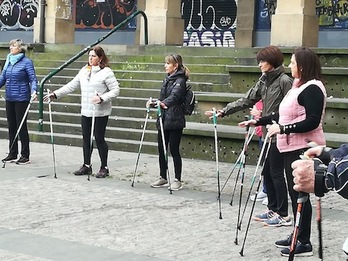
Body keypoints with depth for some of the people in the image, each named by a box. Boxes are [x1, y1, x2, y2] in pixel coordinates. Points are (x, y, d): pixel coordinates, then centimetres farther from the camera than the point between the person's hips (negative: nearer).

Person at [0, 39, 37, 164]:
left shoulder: (26, 62, -7)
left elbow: (33, 79, -11)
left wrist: (34, 91, -27)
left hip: (21, 98, -6)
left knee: (21, 126, -2)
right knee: (11, 126, 11)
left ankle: (25, 155, 7)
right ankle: (12, 154, 21)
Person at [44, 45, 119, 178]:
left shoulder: (106, 72, -9)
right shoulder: (84, 71, 11)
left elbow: (115, 90, -12)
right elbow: (72, 85, 13)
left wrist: (102, 98, -25)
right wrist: (55, 94, 7)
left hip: (100, 112, -6)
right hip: (85, 111, 6)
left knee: (99, 138, -2)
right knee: (86, 138, 11)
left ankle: (104, 168, 10)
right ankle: (86, 166, 22)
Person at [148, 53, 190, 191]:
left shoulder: (180, 81, -11)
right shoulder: (167, 79, 15)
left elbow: (174, 96, -31)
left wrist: (163, 103, -46)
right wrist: (154, 103, 15)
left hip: (175, 121, -8)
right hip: (163, 119, 8)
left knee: (174, 149, -3)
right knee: (161, 149, 11)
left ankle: (177, 180, 6)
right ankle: (163, 178, 22)